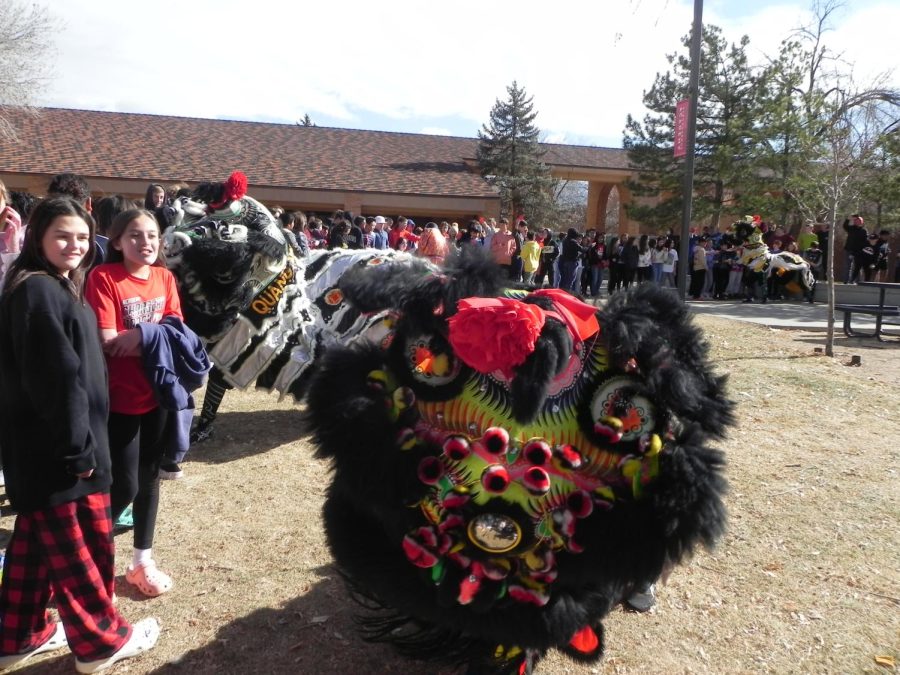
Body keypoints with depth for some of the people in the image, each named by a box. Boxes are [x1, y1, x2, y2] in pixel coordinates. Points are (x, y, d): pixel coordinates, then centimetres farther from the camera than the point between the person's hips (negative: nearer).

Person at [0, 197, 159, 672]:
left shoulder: (53, 288, 13)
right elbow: (57, 379, -23)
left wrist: (80, 441, 18)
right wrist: (78, 447, -21)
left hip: (42, 447, 10)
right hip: (53, 447, -10)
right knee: (81, 547, 4)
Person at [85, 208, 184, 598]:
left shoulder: (164, 277, 5)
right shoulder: (103, 277, -11)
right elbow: (106, 340, -18)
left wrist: (141, 334, -16)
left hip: (158, 393, 5)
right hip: (121, 398, -5)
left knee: (149, 479, 14)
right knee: (124, 486, -1)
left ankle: (142, 562, 30)